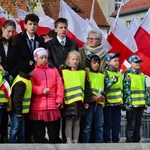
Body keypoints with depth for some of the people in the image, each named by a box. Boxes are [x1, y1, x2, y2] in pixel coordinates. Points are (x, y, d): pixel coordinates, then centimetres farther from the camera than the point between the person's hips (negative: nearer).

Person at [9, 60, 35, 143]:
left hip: (20, 110, 10)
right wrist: (18, 112, -23)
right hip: (16, 110, -10)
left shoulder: (25, 79, 7)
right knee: (15, 127, -6)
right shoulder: (20, 83, -26)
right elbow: (17, 99, -27)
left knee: (21, 128, 17)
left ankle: (21, 142, 27)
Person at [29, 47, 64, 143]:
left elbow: (60, 85, 7)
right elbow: (31, 86, -4)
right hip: (38, 106, -2)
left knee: (53, 129, 4)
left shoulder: (53, 70, 12)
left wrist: (59, 99, -3)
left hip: (53, 105, 2)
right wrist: (42, 90, -18)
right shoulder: (33, 71, 5)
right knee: (39, 129, 5)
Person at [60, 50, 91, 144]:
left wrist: (87, 101, 4)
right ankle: (69, 142, 4)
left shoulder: (83, 73, 10)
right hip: (68, 102, -3)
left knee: (77, 123, 8)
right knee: (69, 123, 1)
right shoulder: (63, 72, 2)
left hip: (80, 102, 3)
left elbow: (87, 88, 10)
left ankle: (76, 141, 14)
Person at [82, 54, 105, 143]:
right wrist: (90, 96, -18)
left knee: (99, 125, 6)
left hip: (99, 103, 6)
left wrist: (103, 96, 6)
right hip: (89, 102, -6)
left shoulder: (101, 76, 20)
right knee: (87, 125, -5)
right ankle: (85, 143, -2)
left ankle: (99, 142, 11)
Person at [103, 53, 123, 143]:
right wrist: (113, 79, -26)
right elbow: (105, 85, -16)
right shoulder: (105, 72, -4)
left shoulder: (119, 73, 17)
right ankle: (107, 140, 3)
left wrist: (122, 99, 20)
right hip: (108, 102, -6)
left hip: (118, 102, 6)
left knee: (117, 124, 8)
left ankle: (115, 140, 14)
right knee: (107, 123, -2)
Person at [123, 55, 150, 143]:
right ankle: (129, 141, 2)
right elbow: (126, 90, -11)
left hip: (140, 104, 7)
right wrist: (128, 103, -17)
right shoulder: (128, 75, -6)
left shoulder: (142, 75, 14)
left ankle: (136, 140, 18)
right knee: (131, 124, -3)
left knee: (138, 124, 11)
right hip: (132, 105, -7)